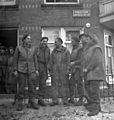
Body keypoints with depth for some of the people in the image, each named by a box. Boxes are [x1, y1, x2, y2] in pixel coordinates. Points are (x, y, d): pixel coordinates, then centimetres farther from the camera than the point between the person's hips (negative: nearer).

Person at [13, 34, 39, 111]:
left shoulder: (33, 48, 8)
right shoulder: (19, 48, 2)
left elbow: (35, 59, 12)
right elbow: (15, 59, 4)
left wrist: (36, 69, 7)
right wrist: (15, 70, 0)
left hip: (31, 71, 2)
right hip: (21, 71, -2)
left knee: (32, 87, 3)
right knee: (21, 87, 1)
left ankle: (32, 102, 15)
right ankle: (20, 104, 12)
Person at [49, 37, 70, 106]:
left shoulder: (66, 51, 6)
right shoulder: (53, 52, 14)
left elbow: (68, 61, 1)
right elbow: (51, 62, 14)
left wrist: (67, 70, -8)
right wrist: (50, 71, 6)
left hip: (63, 70, -2)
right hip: (55, 70, 3)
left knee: (64, 85, 0)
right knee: (55, 85, 1)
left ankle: (65, 100, 8)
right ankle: (55, 100, 8)